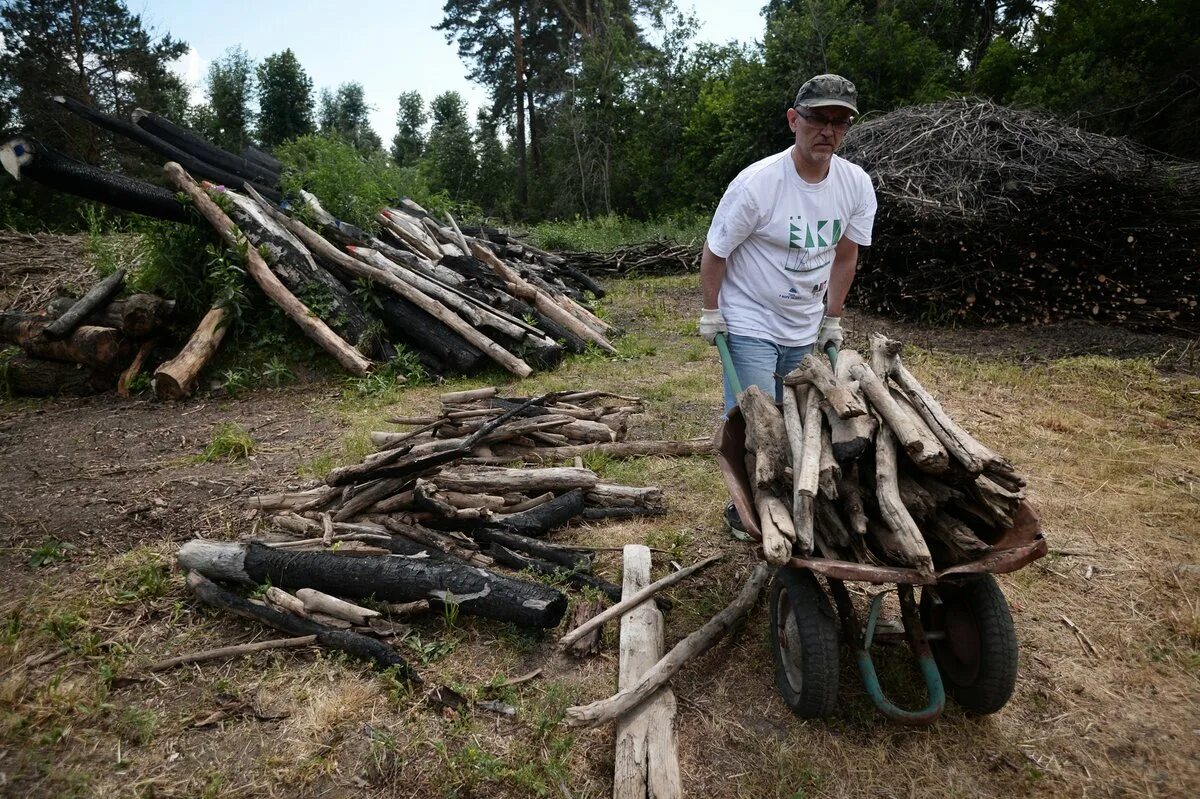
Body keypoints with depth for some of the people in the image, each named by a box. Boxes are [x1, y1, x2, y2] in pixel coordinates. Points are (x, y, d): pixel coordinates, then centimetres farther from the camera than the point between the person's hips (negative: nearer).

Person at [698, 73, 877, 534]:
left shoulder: (857, 186, -4)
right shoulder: (756, 183, -21)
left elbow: (845, 256, 8)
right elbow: (714, 252, -11)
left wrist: (832, 320, 10)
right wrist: (710, 313, -7)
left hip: (807, 330, 6)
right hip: (750, 326, -5)